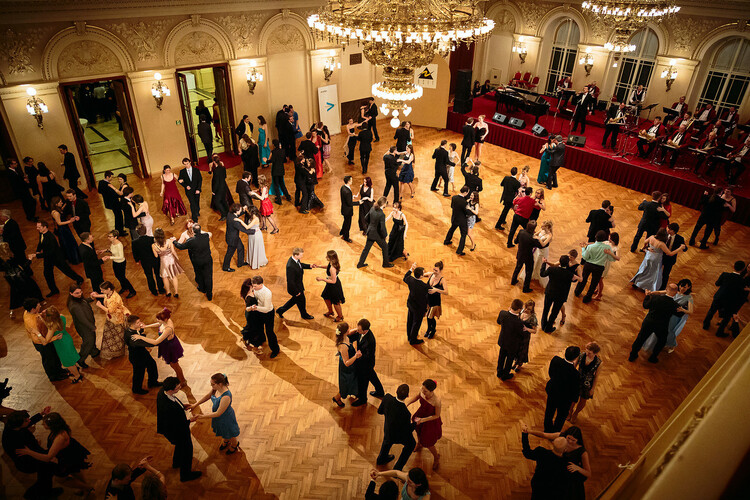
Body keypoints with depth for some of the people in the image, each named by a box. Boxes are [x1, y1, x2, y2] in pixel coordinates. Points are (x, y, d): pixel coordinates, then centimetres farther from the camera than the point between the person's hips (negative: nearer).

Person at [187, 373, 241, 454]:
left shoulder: (226, 396, -43)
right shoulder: (216, 388, -20)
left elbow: (218, 413, -34)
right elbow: (207, 396, 0)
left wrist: (200, 416, -30)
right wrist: (195, 405, -7)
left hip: (226, 418, -7)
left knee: (228, 435, 24)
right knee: (222, 433, 34)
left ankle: (235, 444, 57)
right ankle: (225, 441, 67)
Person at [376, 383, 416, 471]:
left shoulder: (387, 398, -33)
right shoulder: (405, 414, -44)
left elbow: (379, 411, -11)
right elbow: (408, 430, -23)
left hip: (388, 427, 4)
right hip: (400, 433, -4)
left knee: (388, 439, 38)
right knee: (411, 444, 28)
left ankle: (381, 459, 63)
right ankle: (397, 468, 38)